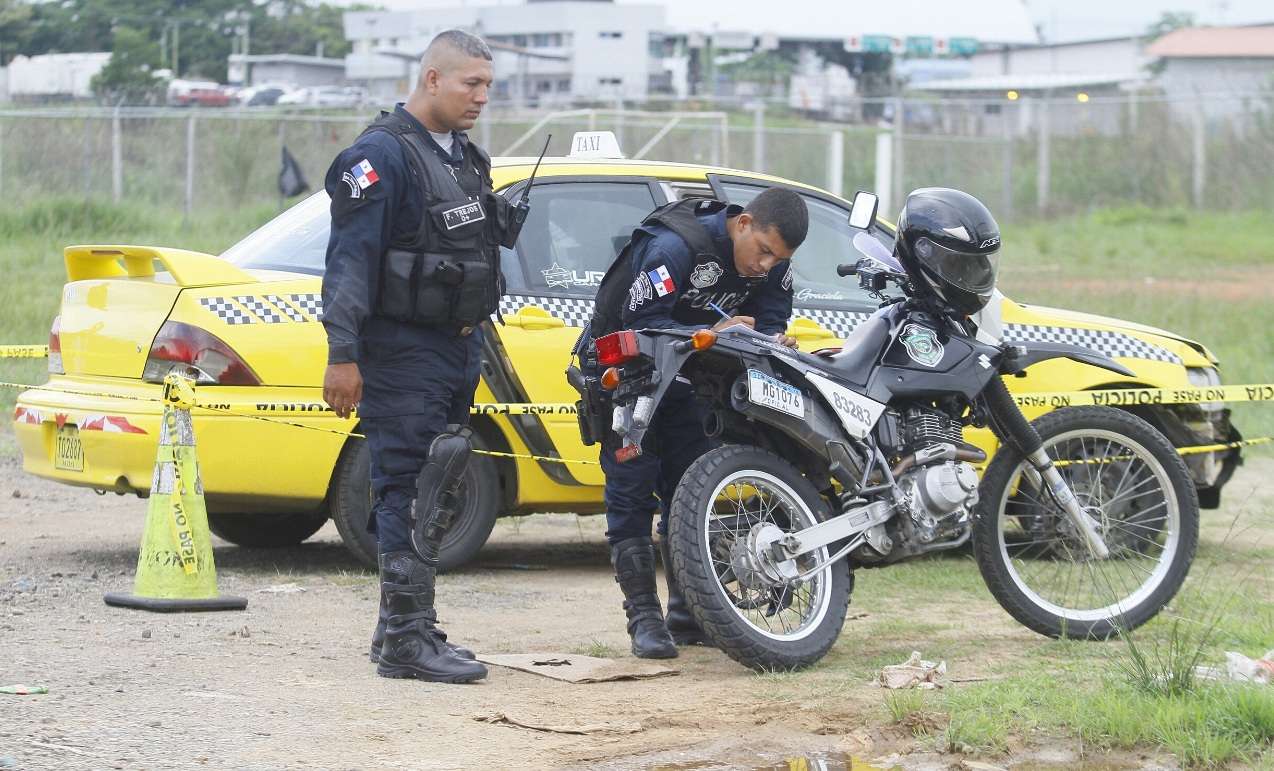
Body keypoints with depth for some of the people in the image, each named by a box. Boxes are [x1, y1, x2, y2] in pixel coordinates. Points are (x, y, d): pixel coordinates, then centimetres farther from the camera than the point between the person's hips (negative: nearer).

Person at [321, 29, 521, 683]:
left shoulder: (465, 157, 15)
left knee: (431, 499, 13)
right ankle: (407, 640, -9)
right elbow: (350, 259, -18)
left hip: (458, 351, 9)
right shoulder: (381, 156, -13)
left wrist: (475, 342, 23)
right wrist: (343, 356, -23)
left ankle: (401, 628, 21)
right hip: (403, 353, -9)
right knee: (409, 494, -10)